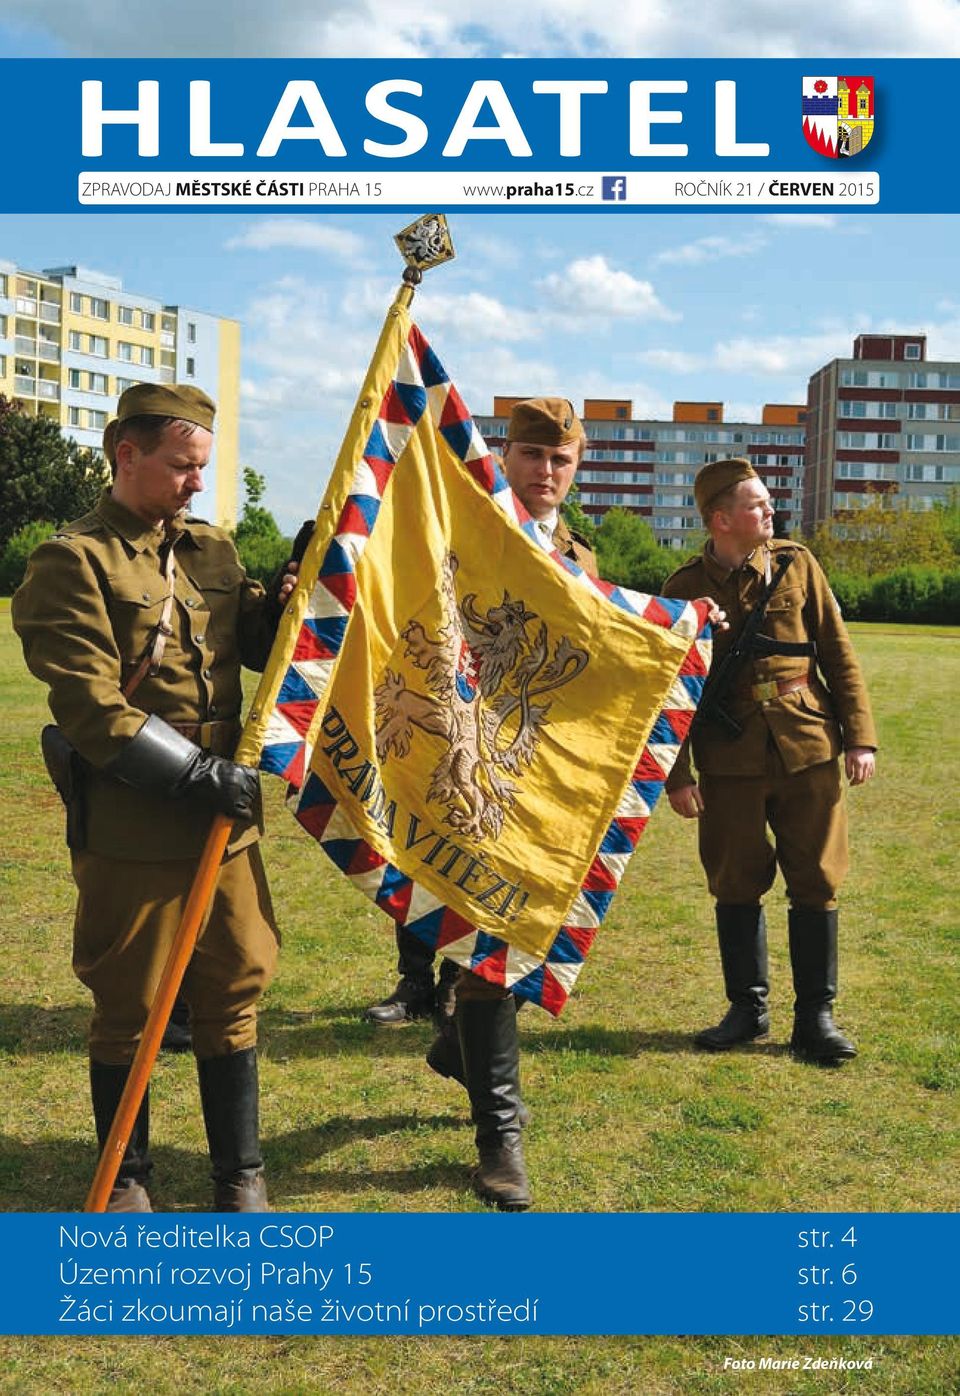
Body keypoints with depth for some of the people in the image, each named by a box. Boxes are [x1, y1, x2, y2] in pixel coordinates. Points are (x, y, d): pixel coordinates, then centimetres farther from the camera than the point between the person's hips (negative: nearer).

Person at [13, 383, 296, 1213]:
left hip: (226, 818, 6)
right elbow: (91, 708, -17)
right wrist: (196, 776, -20)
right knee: (128, 1009, 9)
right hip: (131, 832, -6)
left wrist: (291, 594, -4)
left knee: (234, 994, 12)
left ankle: (241, 1174, 27)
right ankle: (125, 1178, 28)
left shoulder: (213, 549, 11)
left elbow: (258, 647, 16)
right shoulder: (73, 563, -10)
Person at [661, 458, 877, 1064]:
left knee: (816, 882, 4)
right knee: (736, 885, 8)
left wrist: (860, 736, -2)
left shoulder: (796, 563, 3)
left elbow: (838, 652, 5)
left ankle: (816, 1016, 16)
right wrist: (677, 774, -2)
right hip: (730, 758, -1)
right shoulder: (686, 586, -1)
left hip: (808, 748, 1)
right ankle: (748, 1008, 24)